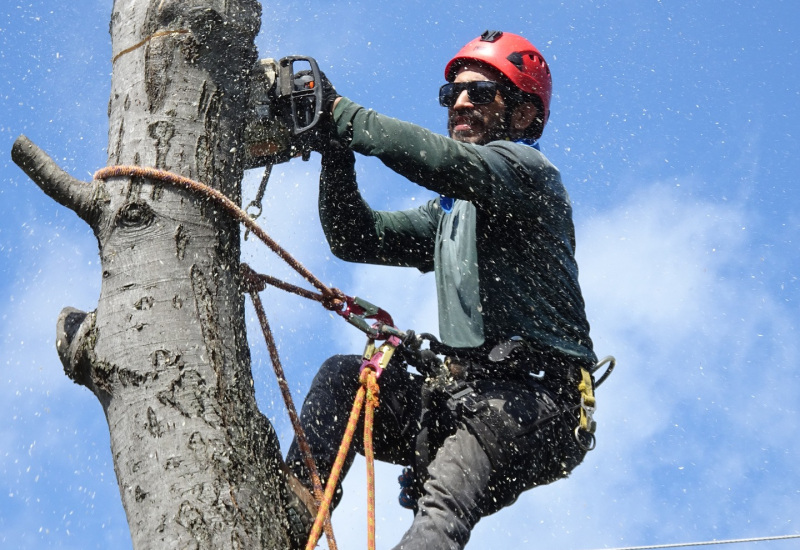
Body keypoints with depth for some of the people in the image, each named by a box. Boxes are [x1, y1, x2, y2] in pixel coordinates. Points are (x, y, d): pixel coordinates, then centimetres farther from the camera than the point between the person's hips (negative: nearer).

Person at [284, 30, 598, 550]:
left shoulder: (526, 169, 0)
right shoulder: (452, 209, 28)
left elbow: (442, 160, -21)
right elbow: (357, 237, 22)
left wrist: (340, 111, -14)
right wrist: (335, 148, 6)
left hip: (536, 400, -9)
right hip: (464, 388, 9)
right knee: (341, 376, -5)